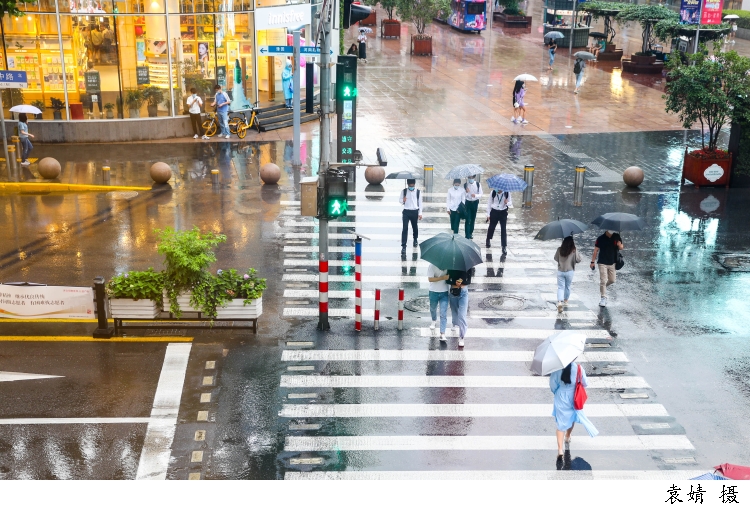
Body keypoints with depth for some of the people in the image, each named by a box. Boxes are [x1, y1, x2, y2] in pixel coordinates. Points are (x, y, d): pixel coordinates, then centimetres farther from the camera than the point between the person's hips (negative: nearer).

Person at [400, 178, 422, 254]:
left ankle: (415, 240, 46)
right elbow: (400, 199, 8)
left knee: (414, 227, 18)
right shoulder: (404, 191, -1)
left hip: (414, 212, 1)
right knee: (405, 228, -9)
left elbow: (420, 203, 3)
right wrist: (403, 201, -17)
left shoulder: (418, 192, -1)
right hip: (406, 211, -1)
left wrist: (420, 213, 0)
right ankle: (403, 246, -11)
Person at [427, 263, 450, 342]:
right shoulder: (432, 266, -15)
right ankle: (434, 321, 56)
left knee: (443, 313, -8)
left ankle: (442, 333, -9)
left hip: (444, 292, 1)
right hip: (434, 292, -1)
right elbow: (430, 279, -22)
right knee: (433, 309, 23)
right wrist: (443, 277, -31)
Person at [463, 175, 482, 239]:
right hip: (468, 202, -2)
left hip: (475, 203, 2)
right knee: (468, 219, -9)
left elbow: (480, 194, -3)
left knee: (473, 219, 13)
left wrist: (475, 195, -23)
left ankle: (471, 233, 29)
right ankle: (467, 235, -9)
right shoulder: (465, 185, -6)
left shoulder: (478, 185, -4)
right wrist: (466, 192, -26)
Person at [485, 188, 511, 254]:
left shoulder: (507, 193, -7)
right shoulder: (493, 192, -7)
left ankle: (504, 247, -1)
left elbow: (510, 203, 1)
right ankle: (488, 240, 44)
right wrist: (488, 214, 1)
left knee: (503, 229, -5)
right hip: (494, 212, 1)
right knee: (491, 227, 16)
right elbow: (489, 203, 1)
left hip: (503, 213, -1)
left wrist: (507, 203, -25)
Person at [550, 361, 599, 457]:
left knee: (561, 423, 7)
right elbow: (585, 384, -7)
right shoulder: (578, 368, -20)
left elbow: (552, 384, -11)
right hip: (574, 398, 1)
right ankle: (567, 437, 52)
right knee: (572, 418, 30)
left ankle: (560, 449, -2)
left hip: (560, 398, -1)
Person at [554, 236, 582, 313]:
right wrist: (578, 254, 11)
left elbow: (556, 258, 3)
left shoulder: (559, 249, -7)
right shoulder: (574, 250, -12)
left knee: (560, 287, 1)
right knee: (567, 287, 19)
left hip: (560, 271, 0)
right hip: (570, 271, 0)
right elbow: (578, 260, -7)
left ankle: (559, 302, -18)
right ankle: (565, 301, 36)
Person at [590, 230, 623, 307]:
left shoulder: (617, 237, -1)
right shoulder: (601, 239, -8)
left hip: (612, 263, 3)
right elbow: (596, 250, -4)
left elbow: (621, 248, -8)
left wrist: (619, 244, -32)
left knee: (612, 280, 11)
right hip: (602, 263, -3)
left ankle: (602, 287, 39)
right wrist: (592, 262, -6)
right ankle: (603, 298, 2)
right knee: (603, 281, -6)